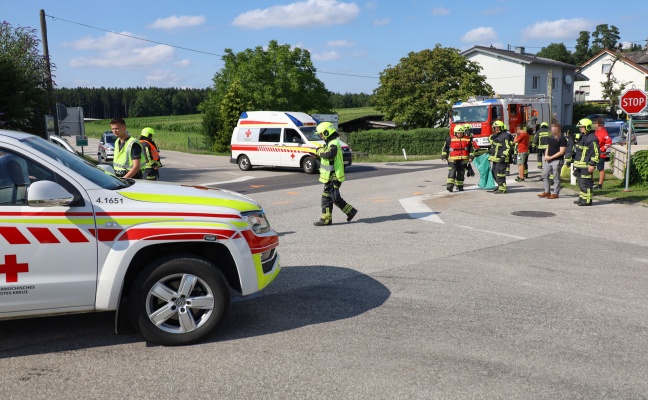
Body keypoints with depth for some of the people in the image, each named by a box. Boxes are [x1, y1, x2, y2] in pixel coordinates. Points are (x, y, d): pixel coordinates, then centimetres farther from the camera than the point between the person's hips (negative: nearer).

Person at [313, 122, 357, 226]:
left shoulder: (334, 144, -18)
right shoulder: (331, 143, 16)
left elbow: (329, 154, -36)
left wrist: (320, 151, -20)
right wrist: (317, 155, 11)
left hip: (333, 177, -10)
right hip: (330, 177, 10)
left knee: (335, 198, -5)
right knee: (327, 197, 11)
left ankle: (350, 211, 9)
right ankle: (326, 219, 16)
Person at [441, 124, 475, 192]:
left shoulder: (467, 139, 8)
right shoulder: (450, 139, 2)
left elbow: (471, 149, 14)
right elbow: (445, 148, 8)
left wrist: (471, 157, 5)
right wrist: (444, 156, 2)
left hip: (463, 160, 2)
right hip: (453, 160, -2)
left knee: (461, 173, 8)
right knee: (452, 172, -15)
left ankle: (459, 186, 19)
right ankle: (450, 185, -22)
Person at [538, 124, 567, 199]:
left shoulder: (562, 139, -10)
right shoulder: (550, 138, 13)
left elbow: (561, 152, -15)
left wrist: (551, 157, -17)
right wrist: (546, 155, 0)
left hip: (557, 160, -8)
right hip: (548, 160, 8)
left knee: (556, 177, -1)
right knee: (545, 175, 9)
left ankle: (555, 193, 7)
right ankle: (547, 192, 18)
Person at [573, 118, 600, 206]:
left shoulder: (592, 138, -13)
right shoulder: (582, 136, 18)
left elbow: (596, 152, -17)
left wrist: (592, 164, -21)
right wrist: (575, 163, 26)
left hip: (586, 166, -10)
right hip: (579, 164, 10)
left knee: (586, 183, -8)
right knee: (580, 182, 15)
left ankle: (587, 200, -4)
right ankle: (582, 197, 24)